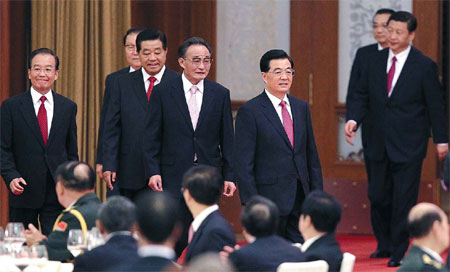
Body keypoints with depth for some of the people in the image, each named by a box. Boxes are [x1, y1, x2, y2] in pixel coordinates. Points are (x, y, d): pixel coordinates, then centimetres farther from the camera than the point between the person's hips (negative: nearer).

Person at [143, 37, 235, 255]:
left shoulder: (220, 94, 7)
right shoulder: (162, 92, 1)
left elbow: (227, 139, 8)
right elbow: (151, 137, 1)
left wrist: (229, 175, 3)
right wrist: (153, 172, -8)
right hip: (173, 177, -2)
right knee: (176, 240, -4)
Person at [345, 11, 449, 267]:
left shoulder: (424, 66, -6)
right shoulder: (376, 61, 6)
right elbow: (361, 95, 8)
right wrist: (353, 119, -10)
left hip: (408, 146, -4)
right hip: (379, 144, 4)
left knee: (403, 200, -2)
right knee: (378, 197, 9)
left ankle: (399, 252, 7)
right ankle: (385, 245, 26)